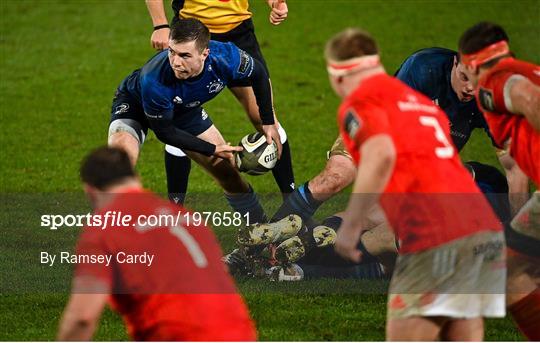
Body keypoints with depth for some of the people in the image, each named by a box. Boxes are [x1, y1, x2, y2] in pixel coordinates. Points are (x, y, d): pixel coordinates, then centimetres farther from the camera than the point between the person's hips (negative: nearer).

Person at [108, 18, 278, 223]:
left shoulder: (225, 58, -35)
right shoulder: (154, 81, -44)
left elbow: (258, 74, -10)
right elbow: (164, 132, -27)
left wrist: (269, 123, -4)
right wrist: (211, 150, -22)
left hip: (185, 110, 4)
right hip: (135, 104, -4)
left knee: (227, 171, 9)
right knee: (122, 151, -35)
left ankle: (261, 226, 33)